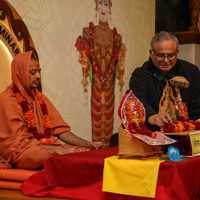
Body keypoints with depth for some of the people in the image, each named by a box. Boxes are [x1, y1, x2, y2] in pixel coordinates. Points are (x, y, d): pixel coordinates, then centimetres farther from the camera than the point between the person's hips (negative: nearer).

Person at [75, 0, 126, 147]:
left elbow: (119, 60, 11)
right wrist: (85, 77, -4)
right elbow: (85, 57, 2)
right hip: (96, 81, -1)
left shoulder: (115, 36, 7)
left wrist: (120, 78, 8)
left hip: (110, 82, 1)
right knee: (96, 115, 1)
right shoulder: (89, 33, 3)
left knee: (108, 116, 4)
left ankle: (107, 147, 12)